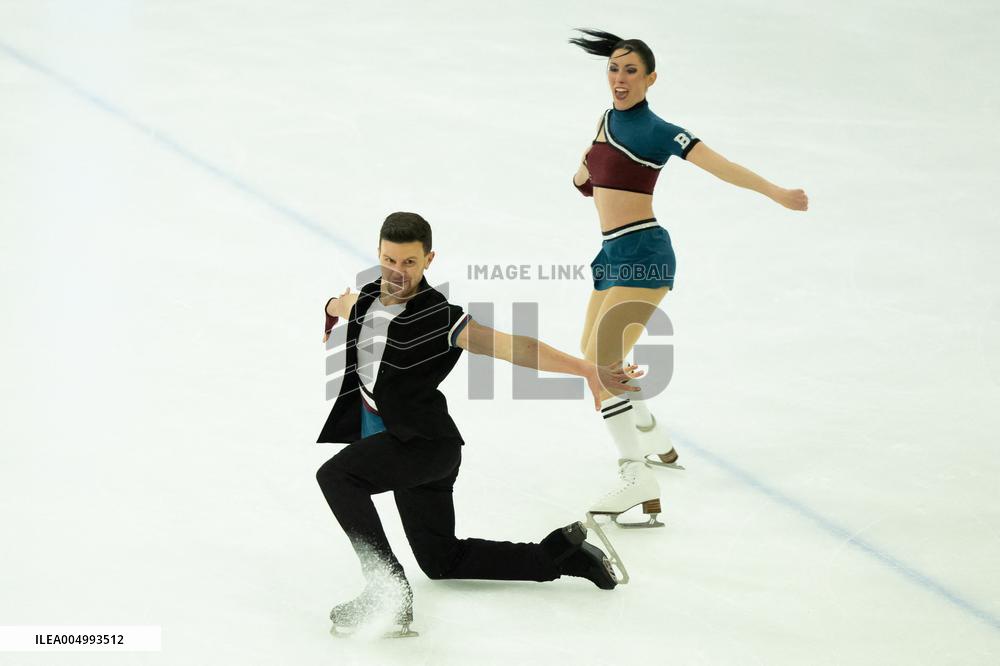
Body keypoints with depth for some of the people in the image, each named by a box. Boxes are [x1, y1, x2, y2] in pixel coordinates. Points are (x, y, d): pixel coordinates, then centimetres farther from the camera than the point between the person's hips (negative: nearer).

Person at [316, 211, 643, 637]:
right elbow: (339, 306, 30)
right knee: (443, 562, 18)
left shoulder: (438, 317, -19)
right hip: (389, 441, 8)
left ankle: (388, 590, -29)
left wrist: (586, 369, -38)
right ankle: (560, 553, 28)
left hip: (426, 444, -8)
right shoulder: (367, 298, 1)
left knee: (335, 474, -30)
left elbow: (509, 346, -30)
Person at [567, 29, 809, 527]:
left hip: (643, 253, -9)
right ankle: (658, 445, 41)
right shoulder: (607, 119, 13)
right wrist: (586, 169, 12)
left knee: (600, 364, -20)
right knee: (593, 360, 22)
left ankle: (640, 483, -25)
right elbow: (583, 178, 31)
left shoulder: (655, 131, -12)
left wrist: (775, 192, -33)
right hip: (613, 254, 9)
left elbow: (719, 165, -24)